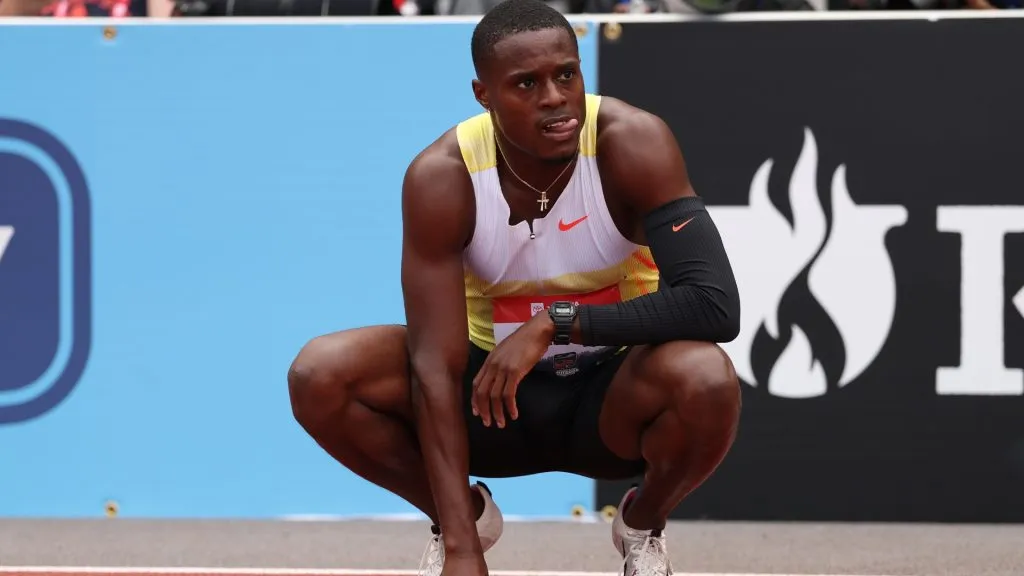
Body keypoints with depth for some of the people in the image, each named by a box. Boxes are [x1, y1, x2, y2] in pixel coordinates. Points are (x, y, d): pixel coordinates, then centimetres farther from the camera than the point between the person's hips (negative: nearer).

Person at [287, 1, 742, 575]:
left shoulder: (632, 142, -22)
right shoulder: (441, 175, -20)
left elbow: (715, 305, -30)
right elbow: (436, 366, -23)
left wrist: (557, 323, -34)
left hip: (611, 398, -1)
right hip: (494, 386, 1)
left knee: (708, 381, -35)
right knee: (320, 376, -23)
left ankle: (643, 526, 0)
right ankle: (466, 517, 5)